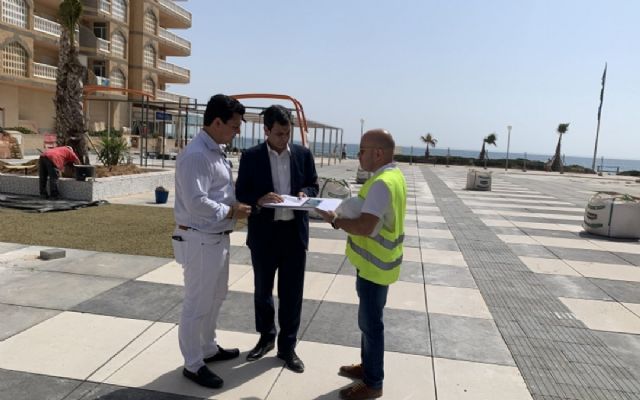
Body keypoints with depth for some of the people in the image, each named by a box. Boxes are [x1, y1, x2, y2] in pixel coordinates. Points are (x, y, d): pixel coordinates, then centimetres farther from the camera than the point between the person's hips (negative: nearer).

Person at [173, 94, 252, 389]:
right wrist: (231, 212, -17)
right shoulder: (196, 155, -21)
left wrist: (237, 205, 3)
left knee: (215, 297, 23)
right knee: (197, 304, 4)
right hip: (200, 240, -10)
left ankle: (208, 348, 41)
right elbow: (196, 202, -27)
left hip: (217, 237, 10)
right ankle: (193, 365, 21)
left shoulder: (215, 151, 10)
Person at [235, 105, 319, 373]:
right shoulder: (251, 156, -4)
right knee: (262, 290, 15)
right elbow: (241, 193, -2)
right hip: (264, 232, 0)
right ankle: (266, 337, 37)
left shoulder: (303, 154, 2)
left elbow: (313, 186, 10)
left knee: (291, 292, 8)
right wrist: (259, 199, -23)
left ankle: (287, 346, 24)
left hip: (295, 232, 1)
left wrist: (304, 193, -13)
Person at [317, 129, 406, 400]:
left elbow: (365, 227, -32)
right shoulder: (393, 175, 8)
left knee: (371, 322, 4)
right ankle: (367, 366, 37)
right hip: (378, 261, 10)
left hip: (374, 265, -10)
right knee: (369, 319, 21)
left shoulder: (382, 183, -25)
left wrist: (335, 220, -17)